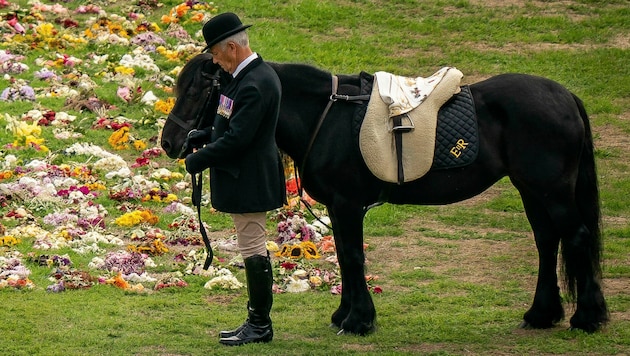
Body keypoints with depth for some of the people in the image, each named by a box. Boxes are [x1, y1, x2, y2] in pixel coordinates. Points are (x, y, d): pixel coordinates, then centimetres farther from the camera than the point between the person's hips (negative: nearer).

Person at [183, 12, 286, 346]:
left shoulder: (253, 84, -24)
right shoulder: (256, 74, 10)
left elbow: (237, 138, -26)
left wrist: (199, 159, -16)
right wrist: (206, 135, 8)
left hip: (248, 180, -11)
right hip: (246, 178, 11)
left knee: (253, 250, -2)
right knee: (254, 250, 16)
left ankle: (260, 325, 5)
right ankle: (257, 320, 23)